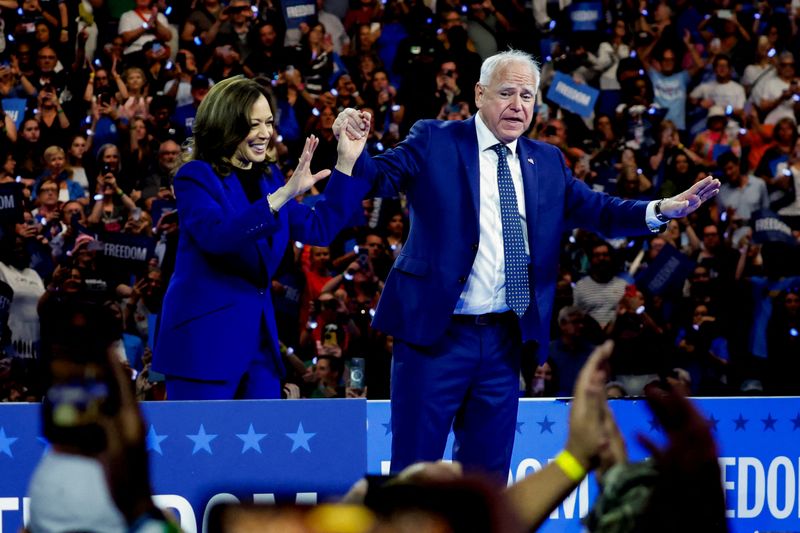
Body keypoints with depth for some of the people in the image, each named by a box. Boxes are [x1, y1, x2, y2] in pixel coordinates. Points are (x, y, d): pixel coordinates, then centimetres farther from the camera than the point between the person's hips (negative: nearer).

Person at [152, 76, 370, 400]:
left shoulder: (268, 178, 13)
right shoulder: (196, 178, -9)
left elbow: (319, 228, 10)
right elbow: (216, 235, -27)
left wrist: (346, 163, 3)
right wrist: (281, 196, -35)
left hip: (259, 336, 7)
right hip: (204, 337, -7)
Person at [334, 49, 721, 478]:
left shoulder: (546, 162, 12)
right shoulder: (433, 142, -2)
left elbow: (595, 210, 6)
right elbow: (380, 177, -11)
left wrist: (663, 209, -9)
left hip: (503, 340, 5)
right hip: (435, 333, -5)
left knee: (488, 469, 11)